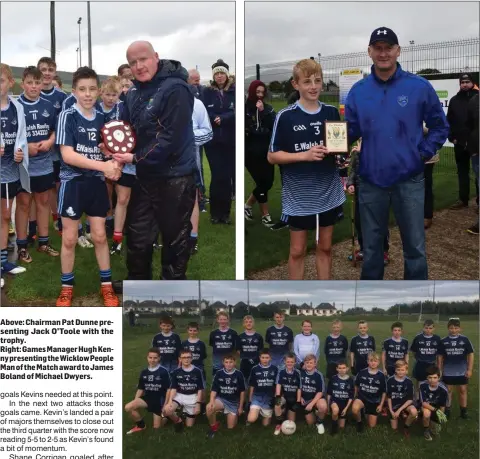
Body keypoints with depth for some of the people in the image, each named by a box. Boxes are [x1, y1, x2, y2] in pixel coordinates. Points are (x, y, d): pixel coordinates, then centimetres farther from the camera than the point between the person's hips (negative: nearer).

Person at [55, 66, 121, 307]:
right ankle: (67, 287, 21)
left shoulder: (102, 117, 3)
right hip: (72, 182, -3)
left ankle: (106, 285, 22)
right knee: (69, 239, 5)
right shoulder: (67, 116, -11)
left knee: (100, 236, 9)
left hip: (97, 183, 3)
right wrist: (103, 165, -29)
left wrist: (114, 165, -13)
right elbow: (67, 155, -20)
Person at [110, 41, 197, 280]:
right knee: (137, 233, 16)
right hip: (145, 175, 8)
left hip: (174, 177, -8)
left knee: (174, 236, 6)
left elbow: (171, 137, -22)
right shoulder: (134, 94, 9)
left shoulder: (175, 89, -17)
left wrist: (135, 158, -19)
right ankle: (137, 279, 34)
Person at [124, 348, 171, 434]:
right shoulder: (144, 372, 2)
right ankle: (141, 425, 3)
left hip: (160, 400, -4)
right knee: (128, 407, -21)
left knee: (157, 427, 0)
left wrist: (165, 405, -12)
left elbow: (168, 389, -9)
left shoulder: (164, 372, -12)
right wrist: (135, 403, 0)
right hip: (148, 398, 4)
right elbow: (140, 389, 9)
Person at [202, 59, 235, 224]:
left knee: (227, 176, 1)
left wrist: (221, 118, -20)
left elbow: (237, 112, -7)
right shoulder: (207, 92, 5)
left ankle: (225, 212, 12)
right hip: (213, 141, 0)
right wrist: (218, 119, -17)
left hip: (230, 141, 0)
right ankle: (215, 213, 12)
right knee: (217, 176, 0)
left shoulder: (234, 91, 3)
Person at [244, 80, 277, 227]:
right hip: (251, 152, -5)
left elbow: (274, 126, -7)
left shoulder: (268, 108, 7)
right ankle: (265, 216, 9)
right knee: (262, 183, -5)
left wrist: (263, 112, -14)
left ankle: (248, 204, 30)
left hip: (266, 151, 5)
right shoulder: (245, 108, -5)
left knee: (268, 182, 7)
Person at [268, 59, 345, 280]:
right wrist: (305, 155, -20)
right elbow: (272, 156, -9)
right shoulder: (285, 116, -9)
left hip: (329, 194, 4)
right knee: (297, 250, 8)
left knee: (325, 247, 14)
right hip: (298, 196, -3)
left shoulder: (332, 112, 3)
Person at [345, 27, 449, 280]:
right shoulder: (358, 90, 1)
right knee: (371, 244, 16)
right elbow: (351, 130, 4)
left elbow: (440, 126, 3)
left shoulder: (419, 86, -6)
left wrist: (423, 153, -8)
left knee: (414, 244, 8)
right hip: (370, 180, 2)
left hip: (408, 180, -2)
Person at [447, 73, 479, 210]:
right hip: (460, 143, 4)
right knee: (462, 172, 11)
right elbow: (449, 121, 10)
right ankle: (463, 199, 19)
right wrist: (452, 137, 1)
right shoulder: (454, 100, 9)